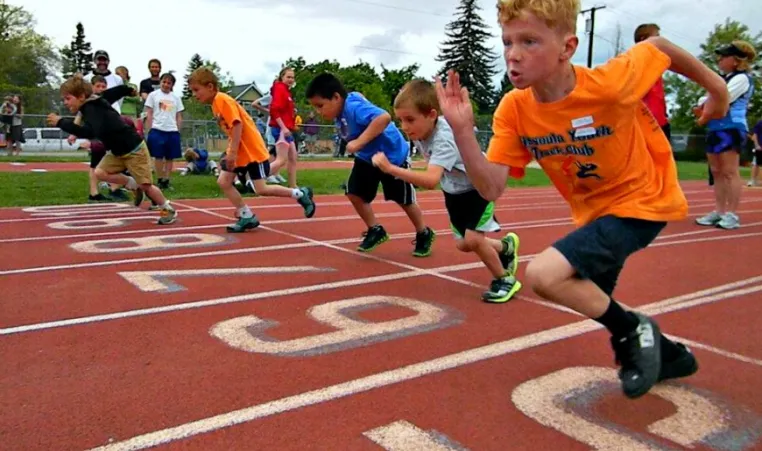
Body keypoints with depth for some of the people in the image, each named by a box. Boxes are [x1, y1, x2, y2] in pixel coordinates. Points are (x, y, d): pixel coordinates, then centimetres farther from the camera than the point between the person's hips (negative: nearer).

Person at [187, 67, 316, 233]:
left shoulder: (222, 99, -17)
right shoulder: (215, 104, 11)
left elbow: (237, 124, -24)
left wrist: (233, 152, -25)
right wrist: (230, 152, 15)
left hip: (252, 150, -9)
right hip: (239, 151, 9)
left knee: (262, 189, -8)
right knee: (223, 181, 0)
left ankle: (301, 194, 10)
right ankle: (247, 217, 7)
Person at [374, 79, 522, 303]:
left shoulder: (444, 139, -41)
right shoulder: (420, 131, -16)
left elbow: (431, 180, -57)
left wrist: (391, 169, -62)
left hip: (479, 187, -8)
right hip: (455, 191, 8)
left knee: (472, 239, -22)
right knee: (463, 244, 11)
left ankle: (505, 279, 3)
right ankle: (506, 247, 40)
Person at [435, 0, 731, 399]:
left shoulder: (610, 84, -28)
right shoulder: (513, 110, -15)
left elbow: (657, 45, -7)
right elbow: (490, 189, -20)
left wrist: (715, 87, 7)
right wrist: (462, 130, -33)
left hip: (641, 201, -6)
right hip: (592, 212, 7)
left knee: (542, 275, -25)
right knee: (592, 303, 23)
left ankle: (633, 331, 2)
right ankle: (668, 353, 49)